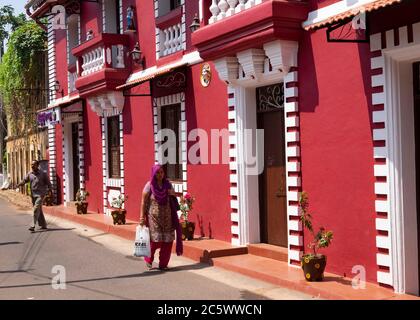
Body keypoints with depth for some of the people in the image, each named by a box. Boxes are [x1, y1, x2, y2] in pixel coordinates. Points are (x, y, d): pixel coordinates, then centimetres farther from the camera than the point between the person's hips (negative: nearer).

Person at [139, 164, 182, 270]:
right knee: (155, 240, -8)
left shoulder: (167, 184, 6)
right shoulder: (149, 185, -5)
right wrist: (142, 216, -10)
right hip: (154, 216, -4)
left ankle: (163, 264, 15)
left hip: (166, 216, 4)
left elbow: (173, 200, 15)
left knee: (167, 240, 1)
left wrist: (172, 194, -8)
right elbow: (143, 201, -5)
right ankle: (149, 259, 18)